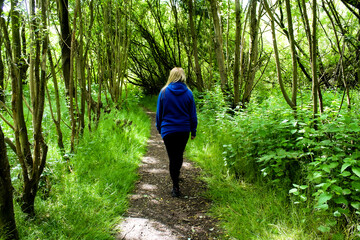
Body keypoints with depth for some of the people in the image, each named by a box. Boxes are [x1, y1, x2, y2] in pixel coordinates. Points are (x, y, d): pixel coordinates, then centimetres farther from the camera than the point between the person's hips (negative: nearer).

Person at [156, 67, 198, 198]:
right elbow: (193, 114, 3)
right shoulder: (188, 93, -3)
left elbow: (159, 113, 1)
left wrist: (159, 129, 12)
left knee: (172, 157, 4)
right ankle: (176, 176, 41)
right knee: (179, 155, 20)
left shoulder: (164, 92, -5)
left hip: (168, 130, -2)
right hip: (184, 130, 2)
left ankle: (176, 187, 3)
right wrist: (193, 131, 12)